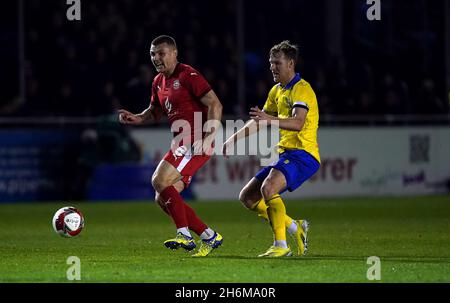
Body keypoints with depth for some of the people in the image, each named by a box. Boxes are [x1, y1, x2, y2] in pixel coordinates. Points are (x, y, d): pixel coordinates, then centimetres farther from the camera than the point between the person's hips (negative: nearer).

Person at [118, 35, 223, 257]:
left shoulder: (188, 76, -12)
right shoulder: (158, 82, 15)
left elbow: (215, 105, -16)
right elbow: (154, 113, 29)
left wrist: (207, 139, -23)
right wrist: (136, 119, 7)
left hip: (196, 143, -10)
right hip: (181, 143, 10)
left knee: (160, 181, -21)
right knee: (162, 199, 5)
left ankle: (184, 235, -16)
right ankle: (210, 237, 8)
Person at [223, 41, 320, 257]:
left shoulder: (301, 89, -12)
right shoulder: (277, 91, 17)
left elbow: (298, 123, -28)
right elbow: (258, 121, 28)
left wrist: (269, 119, -42)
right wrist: (234, 139, 24)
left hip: (302, 154, -10)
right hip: (285, 154, 10)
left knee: (268, 188, -31)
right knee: (247, 197, 5)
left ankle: (281, 245, -27)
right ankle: (295, 228, 13)